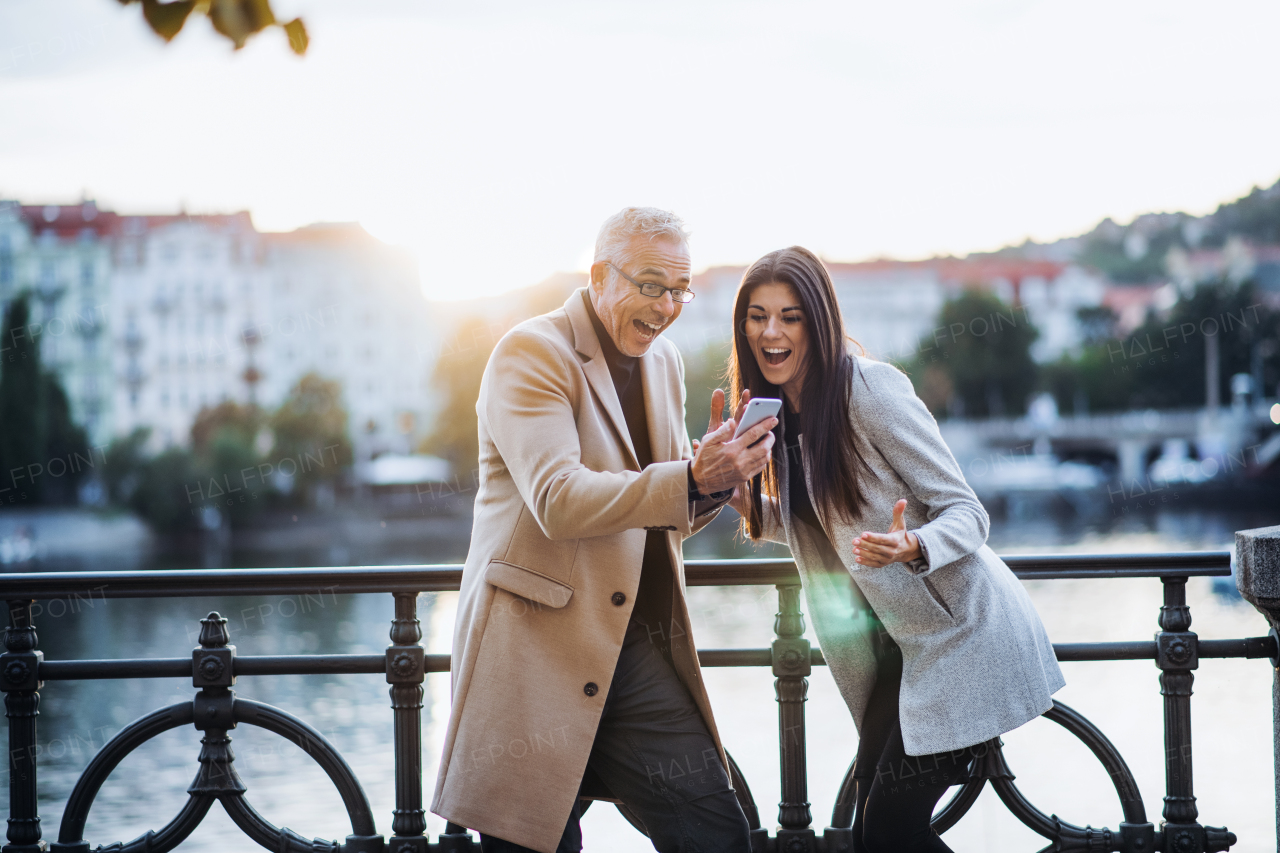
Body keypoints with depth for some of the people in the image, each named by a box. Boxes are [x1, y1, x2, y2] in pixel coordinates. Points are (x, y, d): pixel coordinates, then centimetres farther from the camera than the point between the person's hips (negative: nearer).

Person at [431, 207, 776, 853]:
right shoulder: (531, 353, -10)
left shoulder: (664, 363, 14)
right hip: (538, 648, -6)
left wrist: (717, 472, -4)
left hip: (641, 650, 7)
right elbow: (558, 501, -22)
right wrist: (692, 478, -30)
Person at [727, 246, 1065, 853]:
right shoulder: (774, 411, 6)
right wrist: (739, 491, -3)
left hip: (965, 636, -8)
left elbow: (967, 514, -17)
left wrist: (912, 548, -38)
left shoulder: (870, 388, -19)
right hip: (903, 644, 8)